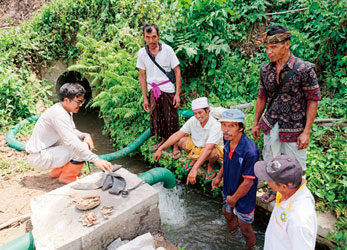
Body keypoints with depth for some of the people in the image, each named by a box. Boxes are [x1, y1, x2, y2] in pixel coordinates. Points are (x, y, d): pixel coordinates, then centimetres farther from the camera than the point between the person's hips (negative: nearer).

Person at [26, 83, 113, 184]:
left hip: (47, 150, 10)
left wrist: (86, 136, -8)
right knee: (82, 148, -22)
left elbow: (72, 132, 15)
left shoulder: (67, 111, 5)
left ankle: (57, 171, 17)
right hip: (39, 157, -10)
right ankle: (67, 177, 0)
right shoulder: (59, 114, -25)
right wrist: (95, 159, -36)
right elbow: (71, 142, -33)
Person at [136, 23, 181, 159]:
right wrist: (145, 98, 4)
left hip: (168, 90, -3)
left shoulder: (167, 49, -8)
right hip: (153, 91, 3)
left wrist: (177, 93, -10)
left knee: (172, 118, 2)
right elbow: (142, 76, 5)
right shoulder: (142, 53, -1)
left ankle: (175, 145, 17)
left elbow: (177, 71, -5)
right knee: (157, 117, 13)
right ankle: (163, 139, 36)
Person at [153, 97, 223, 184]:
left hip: (214, 148, -4)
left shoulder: (215, 125, -33)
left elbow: (208, 149, -44)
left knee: (212, 153, -40)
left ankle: (211, 165, -2)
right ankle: (195, 159, 8)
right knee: (181, 140, -20)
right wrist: (160, 149, -23)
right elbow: (177, 135, -16)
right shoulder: (193, 120, -18)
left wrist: (194, 168, -53)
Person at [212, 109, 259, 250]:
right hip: (229, 190, 7)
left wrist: (234, 198, -16)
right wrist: (219, 176, 9)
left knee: (244, 226, 17)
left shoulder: (249, 152, -37)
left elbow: (248, 181, -28)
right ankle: (232, 232, 66)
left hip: (243, 196, -7)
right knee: (227, 213, 33)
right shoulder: (228, 141, -14)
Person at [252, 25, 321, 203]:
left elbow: (313, 100, -12)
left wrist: (306, 132, -14)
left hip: (293, 128, -4)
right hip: (270, 126, 5)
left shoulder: (304, 69, -17)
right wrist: (256, 123, 11)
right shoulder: (265, 70, -1)